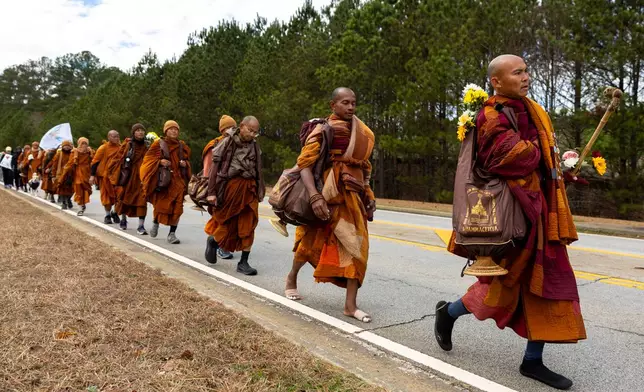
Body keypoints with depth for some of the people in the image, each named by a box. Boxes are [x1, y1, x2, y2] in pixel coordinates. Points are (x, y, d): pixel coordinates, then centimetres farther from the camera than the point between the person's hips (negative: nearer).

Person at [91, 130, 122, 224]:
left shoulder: (120, 147, 4)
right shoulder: (103, 148, -7)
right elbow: (95, 161, -5)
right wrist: (92, 175, -10)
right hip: (105, 175, -3)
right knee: (107, 195, 5)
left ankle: (114, 212, 21)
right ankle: (107, 215, 20)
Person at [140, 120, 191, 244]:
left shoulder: (182, 146, 13)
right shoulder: (158, 144, 4)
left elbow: (187, 160, 22)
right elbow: (148, 158, 3)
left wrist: (185, 164, -1)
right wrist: (160, 161, -14)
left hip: (178, 179, 2)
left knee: (177, 207, -6)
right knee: (160, 204, -2)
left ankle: (172, 234, 1)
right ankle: (155, 223, 31)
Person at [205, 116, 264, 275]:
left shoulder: (255, 146, 9)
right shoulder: (228, 142, -3)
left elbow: (258, 171, 12)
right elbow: (215, 166, -5)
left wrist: (259, 192, 10)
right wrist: (211, 192, -9)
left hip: (249, 189, 4)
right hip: (231, 186, -3)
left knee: (248, 227, -1)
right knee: (228, 224, 7)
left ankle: (243, 262, 8)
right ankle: (213, 241, 38)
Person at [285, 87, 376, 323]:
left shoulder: (361, 132, 9)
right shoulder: (323, 130, -9)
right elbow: (305, 164, -18)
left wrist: (369, 195, 11)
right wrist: (314, 197, -29)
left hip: (353, 196, 5)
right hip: (328, 195, -4)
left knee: (355, 246, -2)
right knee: (313, 241, 11)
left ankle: (351, 305, 5)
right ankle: (292, 278, 40)